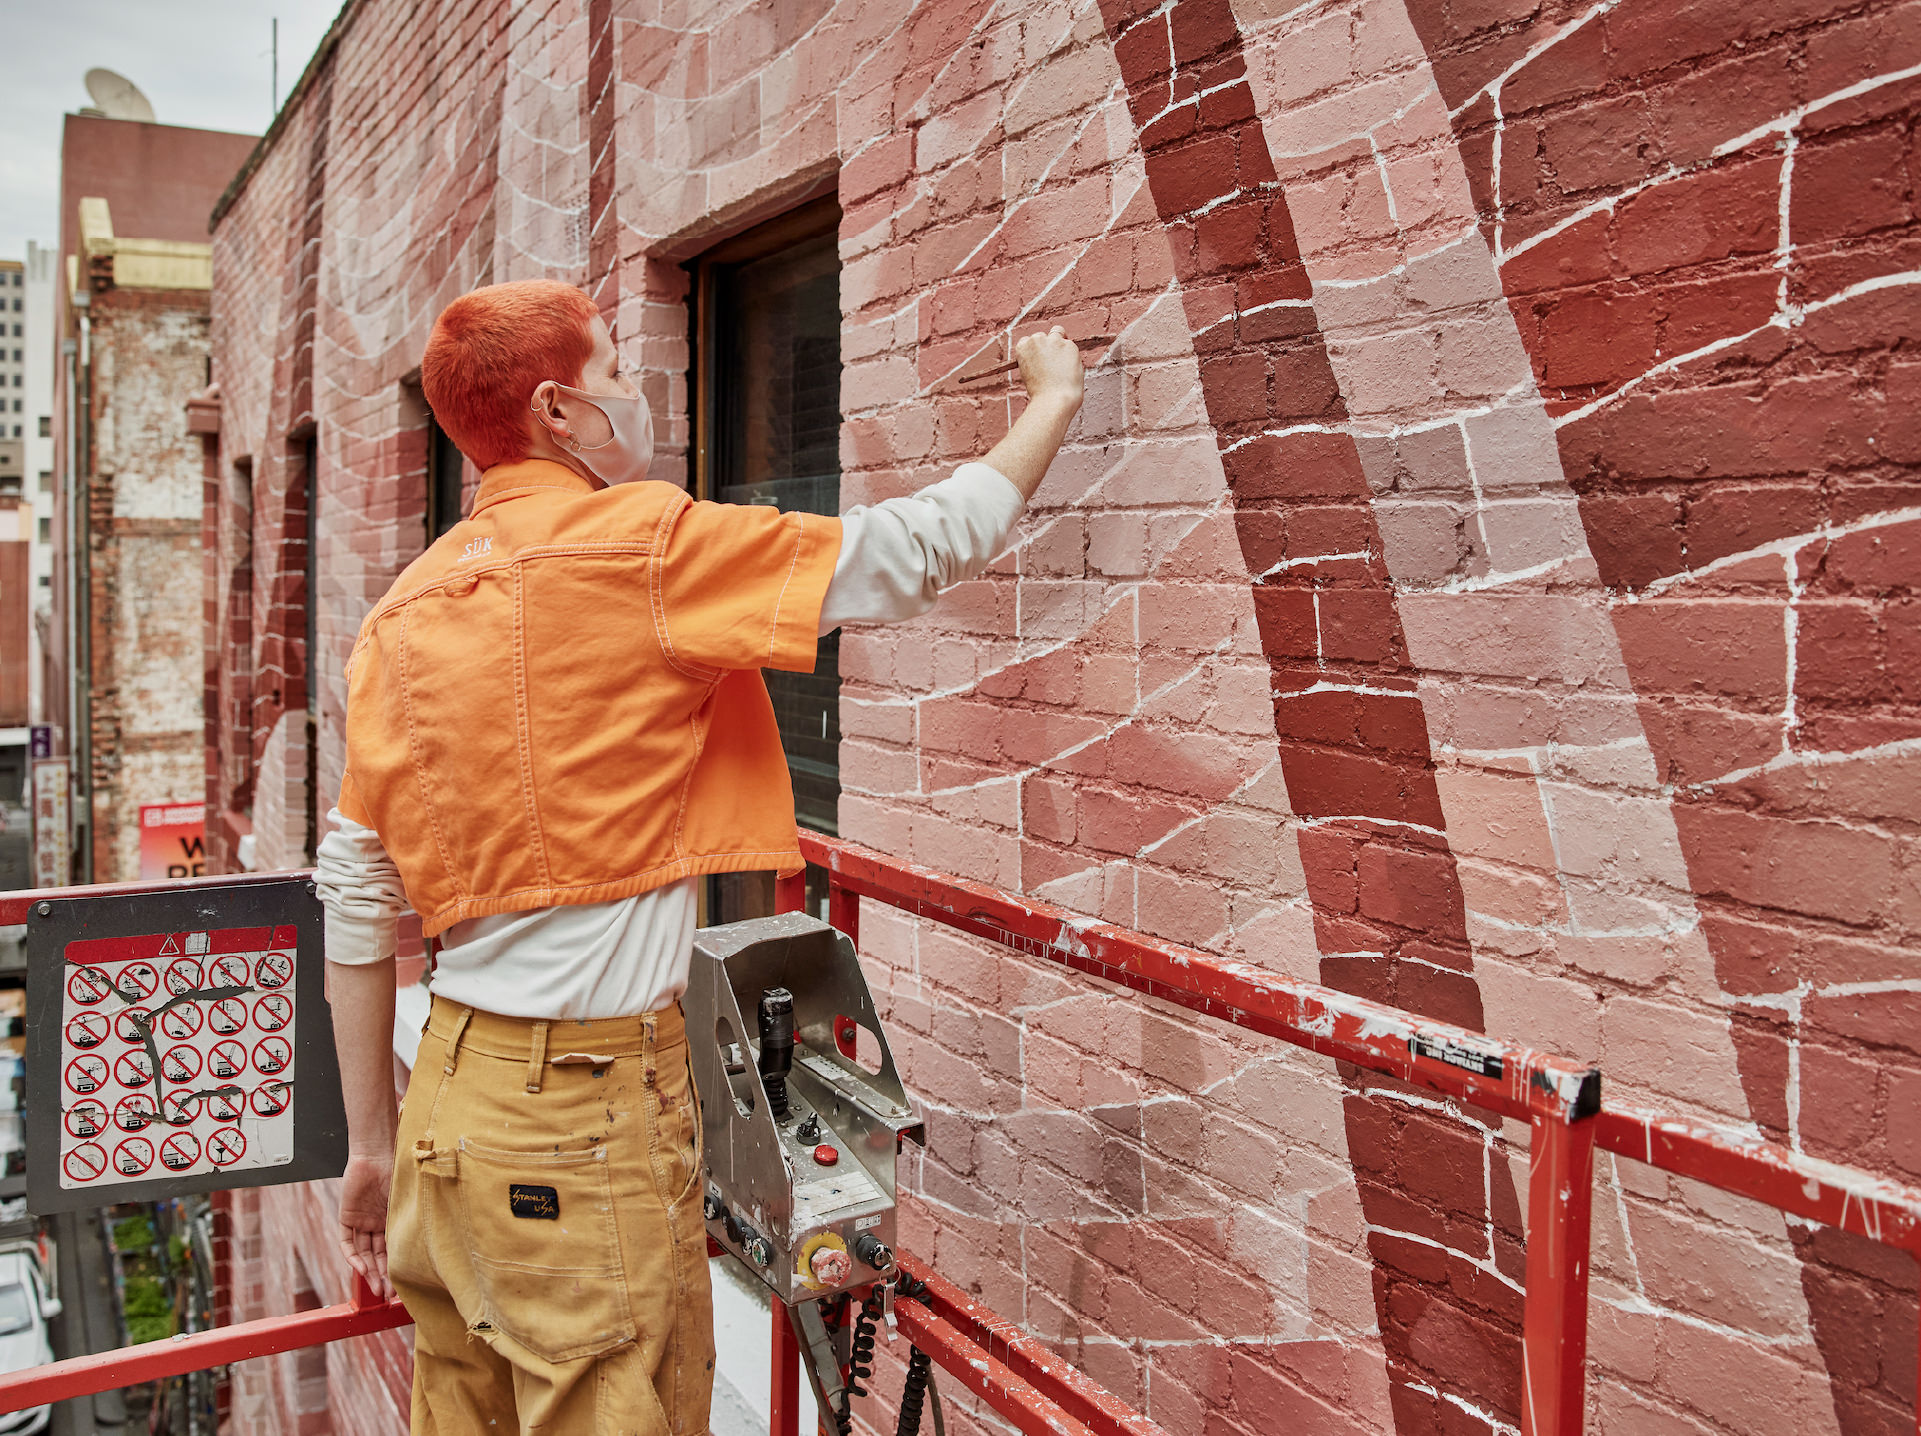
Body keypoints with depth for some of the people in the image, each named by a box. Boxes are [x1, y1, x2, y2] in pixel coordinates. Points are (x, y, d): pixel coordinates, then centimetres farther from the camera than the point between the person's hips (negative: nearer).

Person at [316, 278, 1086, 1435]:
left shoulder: (404, 612, 7)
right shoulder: (641, 548, -13)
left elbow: (357, 901, 8)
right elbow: (925, 547, -7)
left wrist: (373, 1143, 16)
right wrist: (1055, 399, 10)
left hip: (452, 1094, 8)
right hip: (589, 1120, -7)